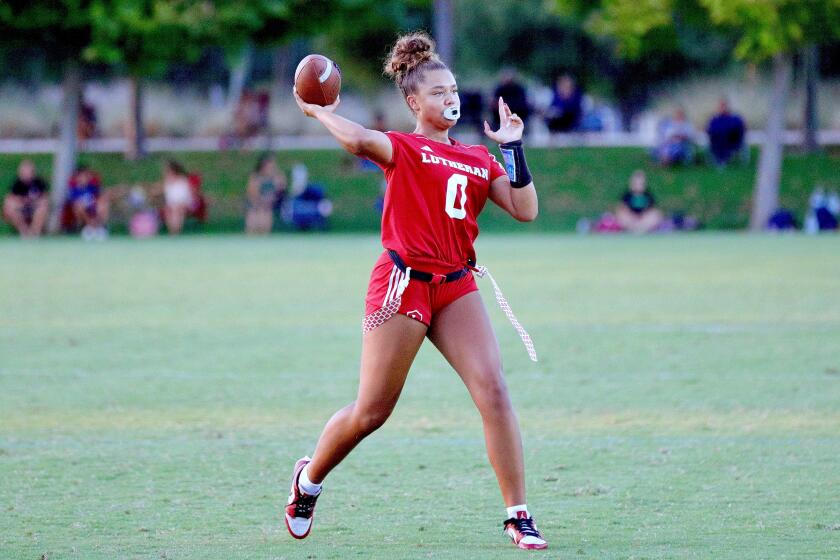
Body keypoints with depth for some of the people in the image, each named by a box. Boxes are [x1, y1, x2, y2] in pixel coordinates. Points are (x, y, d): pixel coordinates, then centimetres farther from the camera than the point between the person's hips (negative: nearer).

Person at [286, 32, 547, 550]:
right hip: (403, 283, -4)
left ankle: (518, 516, -8)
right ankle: (309, 479, 28)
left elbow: (525, 209, 4)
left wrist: (513, 147, 2)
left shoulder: (479, 159, 15)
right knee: (372, 411, 1)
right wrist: (318, 113, -10)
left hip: (456, 287, 4)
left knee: (494, 392, -12)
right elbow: (359, 140, -23)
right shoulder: (402, 148, 0)